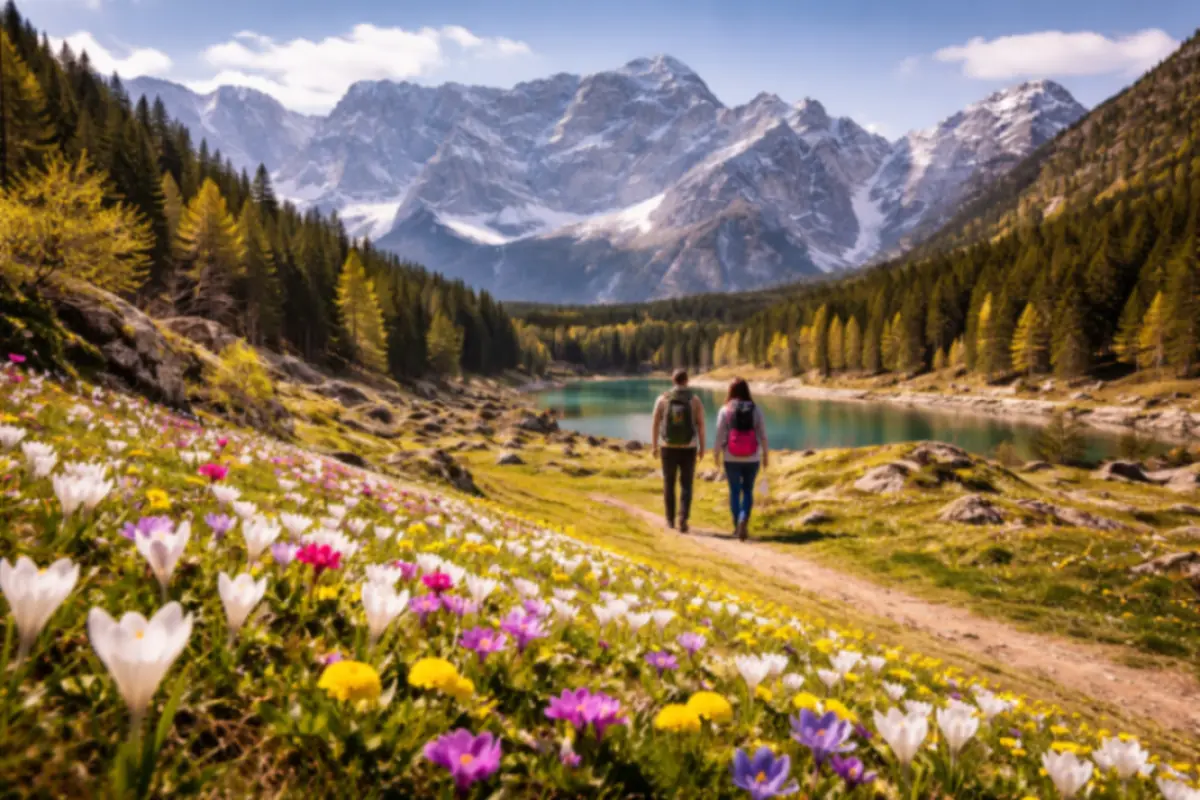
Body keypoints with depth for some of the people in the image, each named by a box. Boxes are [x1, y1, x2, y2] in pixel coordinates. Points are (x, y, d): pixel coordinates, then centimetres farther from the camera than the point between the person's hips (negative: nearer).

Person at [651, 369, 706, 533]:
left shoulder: (662, 399, -5)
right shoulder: (695, 400, -6)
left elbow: (655, 424, -2)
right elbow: (701, 425, -5)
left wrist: (655, 446, 9)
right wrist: (702, 448, 6)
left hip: (668, 449, 1)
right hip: (688, 450, -1)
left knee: (669, 484, 17)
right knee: (686, 487, 7)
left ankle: (670, 520, 23)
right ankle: (683, 520, -10)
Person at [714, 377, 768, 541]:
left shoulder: (725, 410, -7)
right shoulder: (756, 410, -3)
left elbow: (720, 435, -6)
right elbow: (762, 435, -1)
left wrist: (716, 454, 5)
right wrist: (765, 454, 10)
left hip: (732, 458, -1)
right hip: (752, 458, 1)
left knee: (734, 492, 11)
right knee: (748, 491, 13)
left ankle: (737, 526, 14)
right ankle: (744, 520, -8)